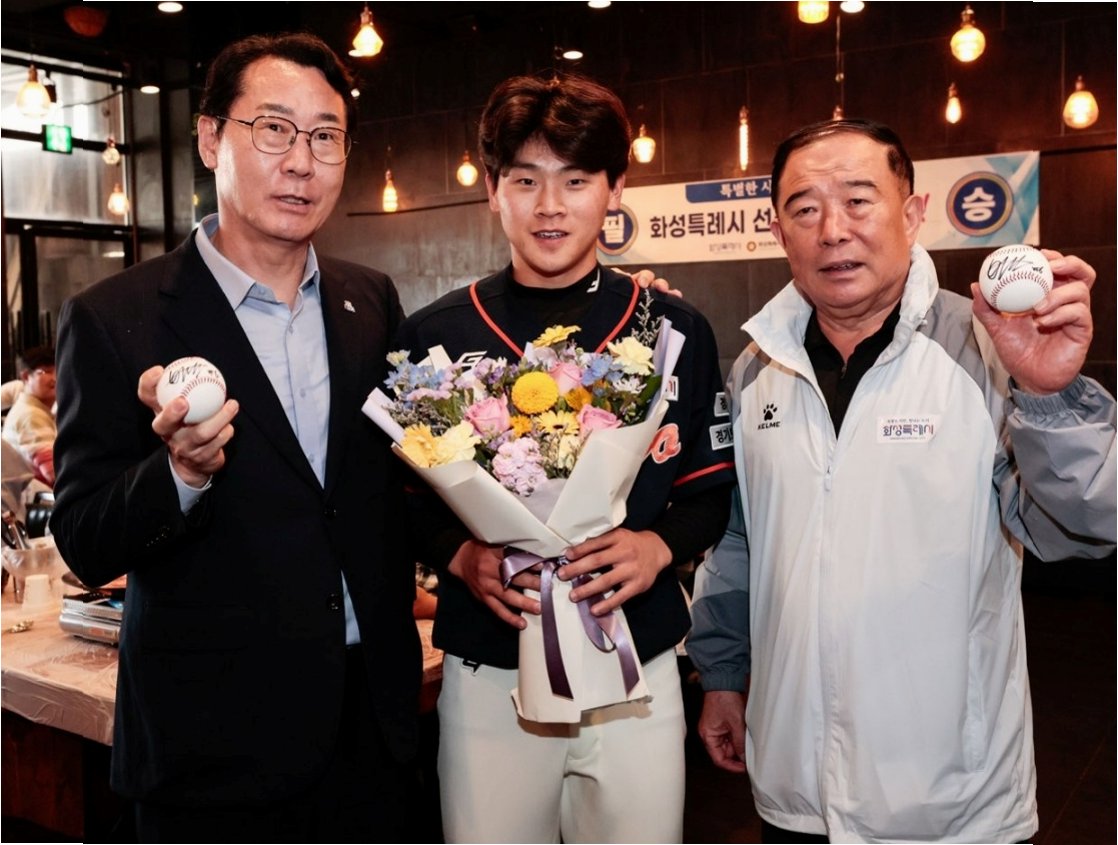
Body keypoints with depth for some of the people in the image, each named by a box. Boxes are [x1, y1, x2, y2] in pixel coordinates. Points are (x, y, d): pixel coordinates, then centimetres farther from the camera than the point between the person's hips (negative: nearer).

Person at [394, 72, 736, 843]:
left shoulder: (675, 331, 1)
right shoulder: (435, 336, -1)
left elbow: (713, 492, 6)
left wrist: (659, 545, -13)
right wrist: (458, 553, -14)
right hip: (486, 677, 0)